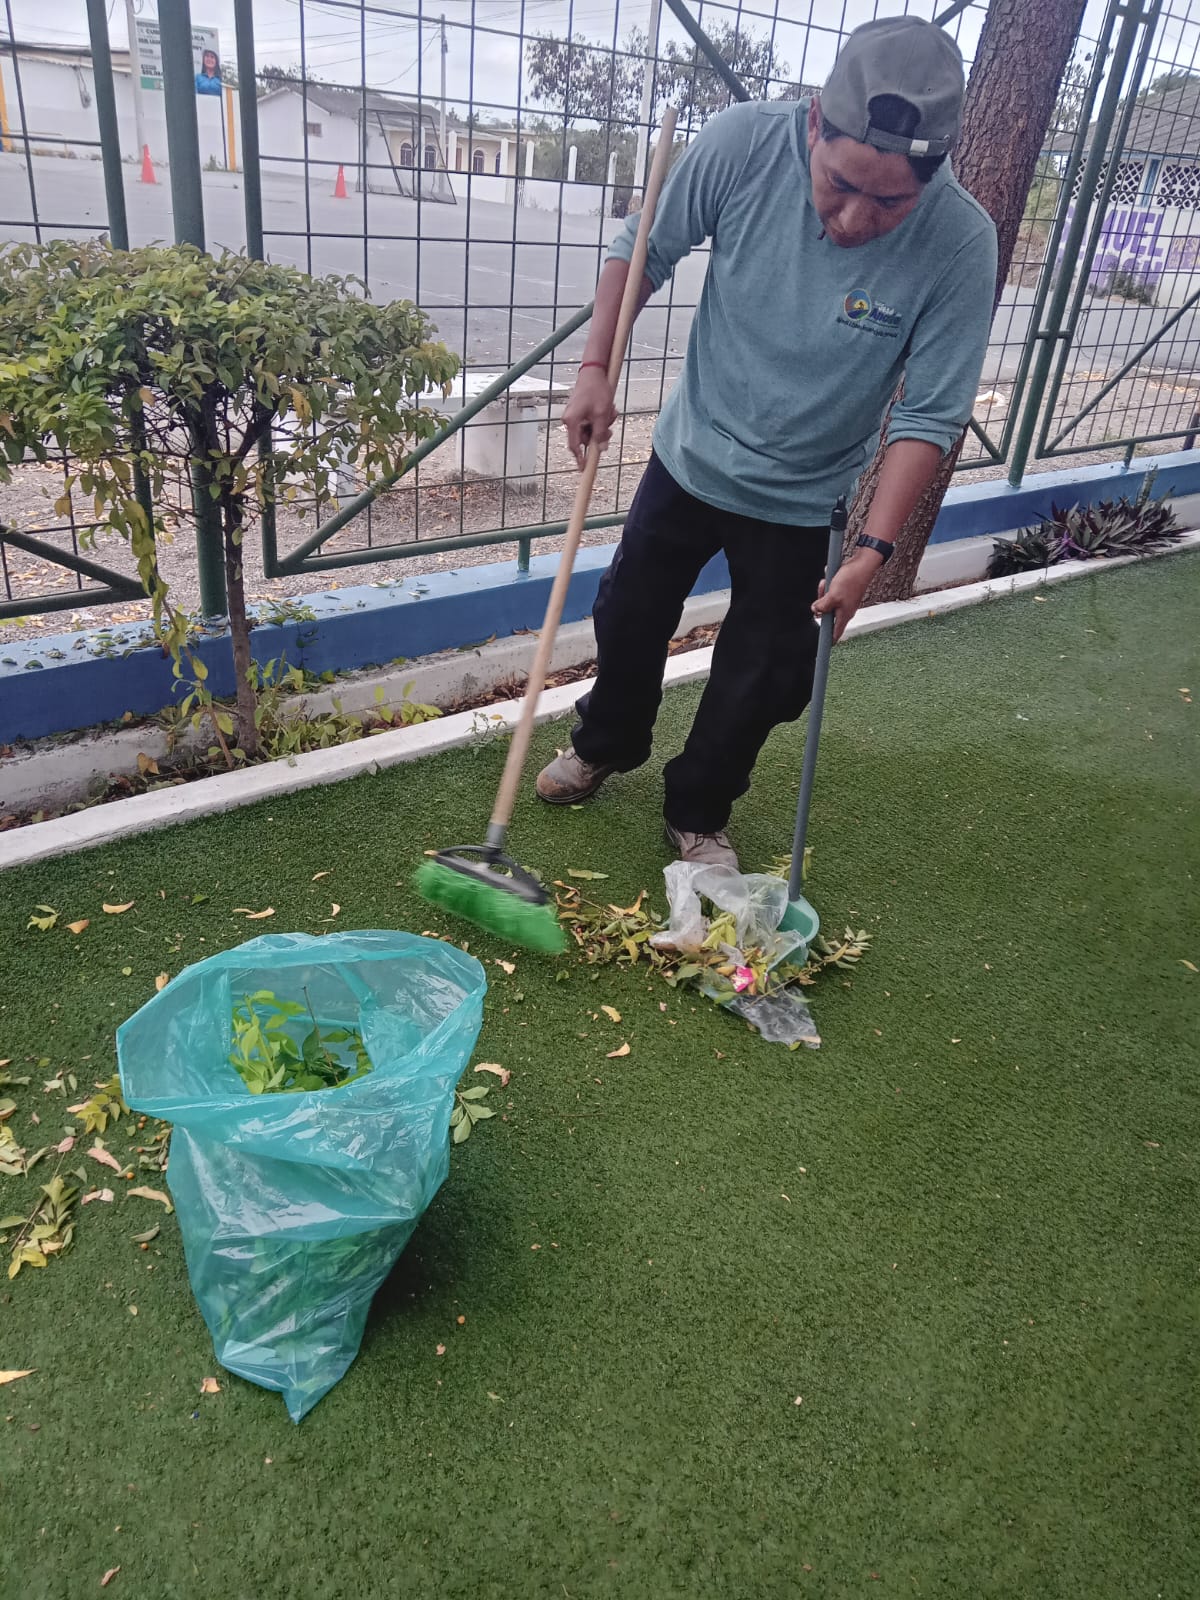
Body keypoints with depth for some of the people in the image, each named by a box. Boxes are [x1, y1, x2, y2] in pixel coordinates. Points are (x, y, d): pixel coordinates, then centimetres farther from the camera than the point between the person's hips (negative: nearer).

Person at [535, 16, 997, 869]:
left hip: (799, 502, -1)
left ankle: (698, 811, 32)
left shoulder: (961, 244, -24)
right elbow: (642, 249, -5)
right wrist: (597, 368, -11)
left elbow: (930, 415, -18)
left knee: (762, 678, 7)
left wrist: (874, 551, -23)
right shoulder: (745, 141, -21)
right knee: (630, 618, 17)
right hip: (689, 455, 2)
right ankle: (607, 745, 46)